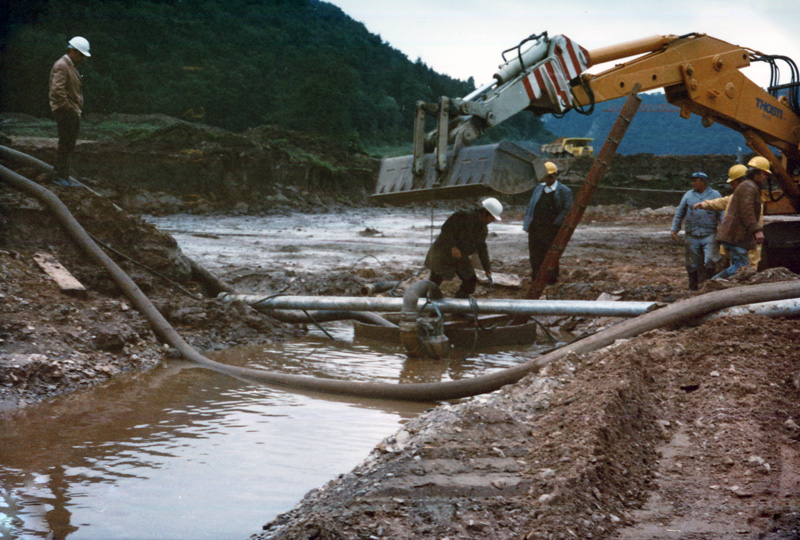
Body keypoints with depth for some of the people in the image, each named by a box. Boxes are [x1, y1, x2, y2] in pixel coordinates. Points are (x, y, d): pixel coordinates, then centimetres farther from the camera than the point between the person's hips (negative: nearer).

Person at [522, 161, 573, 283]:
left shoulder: (564, 191, -3)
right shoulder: (538, 189, 15)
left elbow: (567, 210, -10)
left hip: (551, 231, -5)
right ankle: (536, 277, 18)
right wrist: (527, 223, 8)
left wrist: (556, 224, -17)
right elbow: (530, 207, 18)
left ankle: (552, 278, 10)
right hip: (535, 229, 5)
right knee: (535, 255, 7)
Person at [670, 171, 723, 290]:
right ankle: (693, 288, 19)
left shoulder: (715, 195, 6)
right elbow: (679, 213, 14)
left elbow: (721, 214, 4)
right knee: (692, 265, 6)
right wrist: (674, 229, 8)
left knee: (709, 262, -15)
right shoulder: (688, 195, 11)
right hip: (692, 236, 2)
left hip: (709, 236, -2)